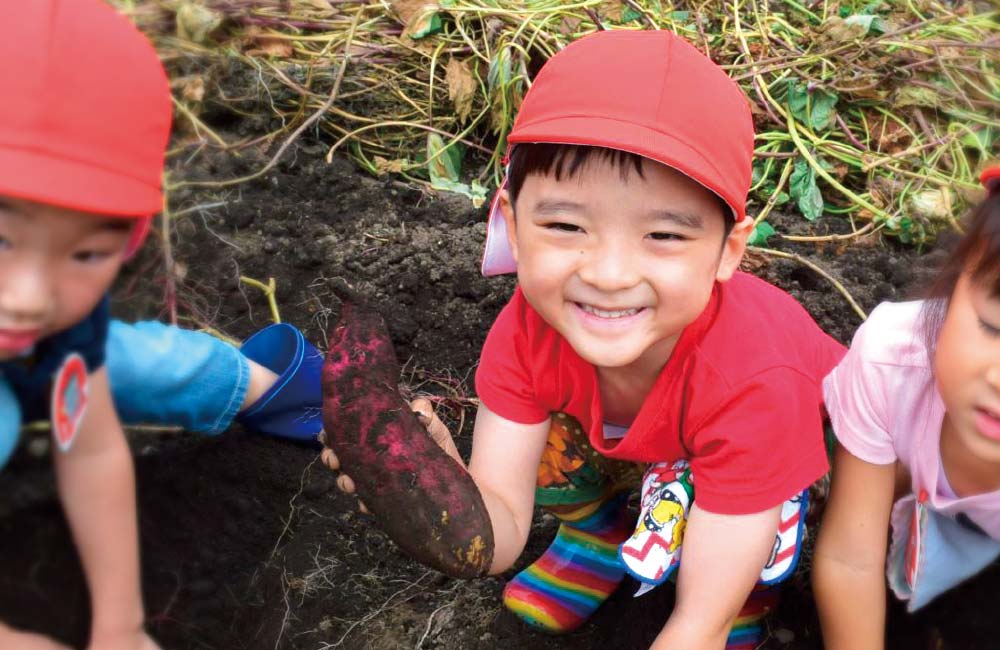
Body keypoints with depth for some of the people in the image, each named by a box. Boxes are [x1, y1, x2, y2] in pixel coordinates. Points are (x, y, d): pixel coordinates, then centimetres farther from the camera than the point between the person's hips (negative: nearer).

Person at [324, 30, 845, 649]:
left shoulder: (751, 381, -42)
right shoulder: (529, 331, -31)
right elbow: (502, 537, -31)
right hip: (622, 438, 4)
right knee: (543, 452, -21)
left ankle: (752, 588, 3)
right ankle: (605, 521, 13)